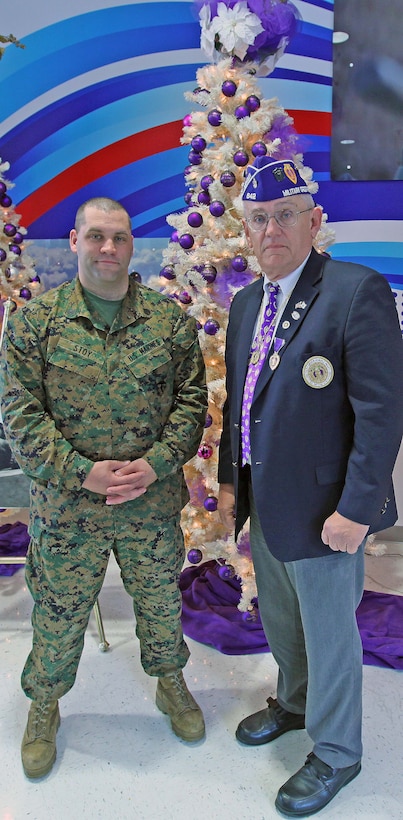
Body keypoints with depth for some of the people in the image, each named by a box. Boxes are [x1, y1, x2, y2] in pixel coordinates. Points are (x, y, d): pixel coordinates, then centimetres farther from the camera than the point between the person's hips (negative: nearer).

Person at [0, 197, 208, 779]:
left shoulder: (171, 319, -1)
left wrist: (155, 464, -14)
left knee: (161, 603, 20)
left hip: (154, 503, 1)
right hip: (67, 506, -1)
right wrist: (83, 471, -16)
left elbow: (192, 400, 0)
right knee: (58, 614, 16)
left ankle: (171, 683, 48)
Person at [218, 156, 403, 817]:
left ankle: (335, 754, 37)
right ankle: (295, 703, 52)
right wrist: (229, 479, 13)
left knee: (329, 636, 12)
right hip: (263, 504, 7)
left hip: (322, 509, -7)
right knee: (280, 621, 25)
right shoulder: (247, 302, 8)